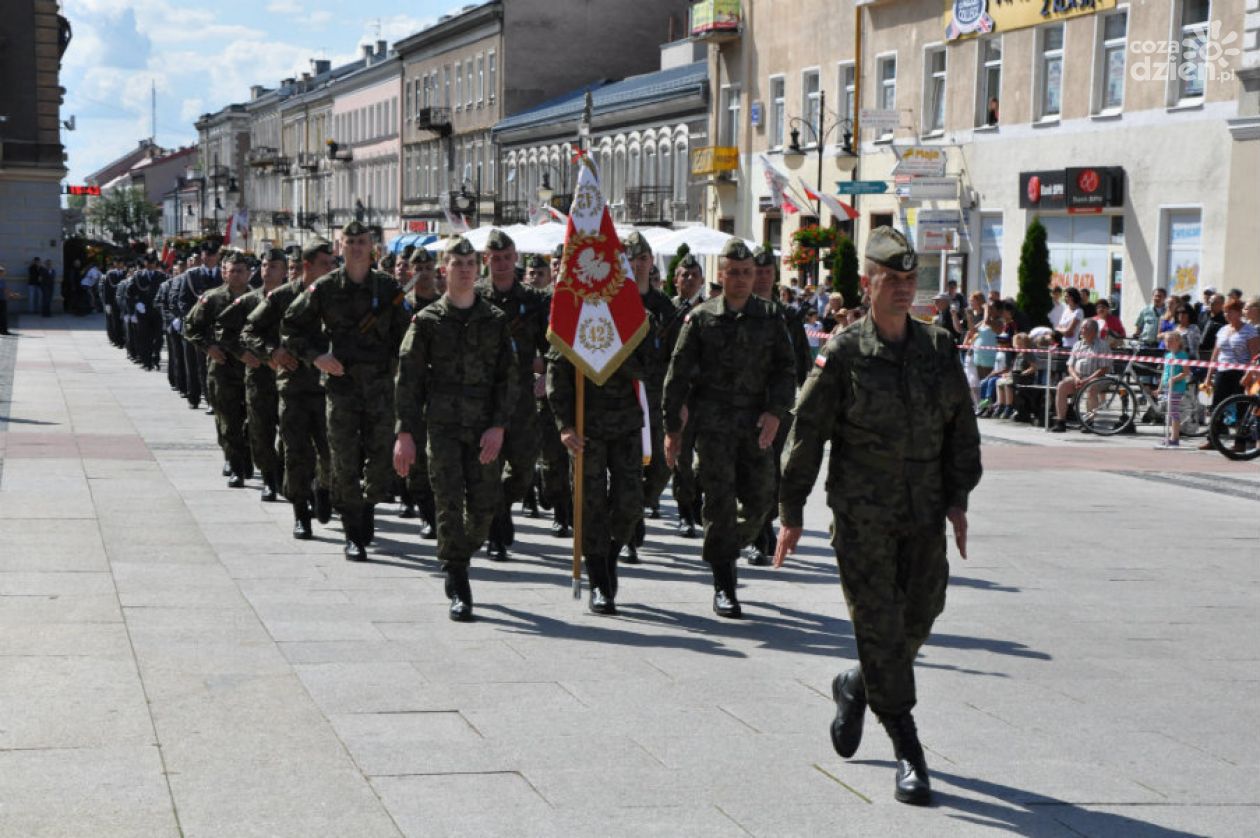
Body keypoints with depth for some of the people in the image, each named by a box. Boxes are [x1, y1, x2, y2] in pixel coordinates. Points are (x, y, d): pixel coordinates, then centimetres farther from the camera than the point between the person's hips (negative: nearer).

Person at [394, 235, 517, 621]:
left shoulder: (496, 320, 8)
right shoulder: (427, 321, 3)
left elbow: (508, 377, 5)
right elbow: (407, 378, 1)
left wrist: (498, 426, -7)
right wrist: (405, 433, -6)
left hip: (485, 428, 2)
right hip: (442, 425, -2)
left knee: (485, 505, 1)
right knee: (450, 504, -7)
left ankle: (459, 558, 29)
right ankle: (458, 590, -1)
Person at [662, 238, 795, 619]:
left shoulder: (770, 319, 9)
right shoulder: (701, 318, 3)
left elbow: (784, 369, 8)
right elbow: (678, 374, 4)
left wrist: (776, 412, -9)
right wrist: (672, 429, 1)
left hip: (756, 423, 3)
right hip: (713, 420, -3)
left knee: (759, 501, 2)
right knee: (720, 500, -8)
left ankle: (722, 551, 29)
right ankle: (724, 587, -1)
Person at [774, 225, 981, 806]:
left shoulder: (939, 350, 6)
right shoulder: (843, 354, -5)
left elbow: (962, 429, 11)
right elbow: (806, 433, -2)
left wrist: (958, 498, 3)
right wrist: (792, 511, -3)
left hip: (924, 517, 4)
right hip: (862, 517, -4)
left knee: (918, 621, 9)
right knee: (880, 628, -4)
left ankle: (856, 688, 37)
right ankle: (908, 753, 2)